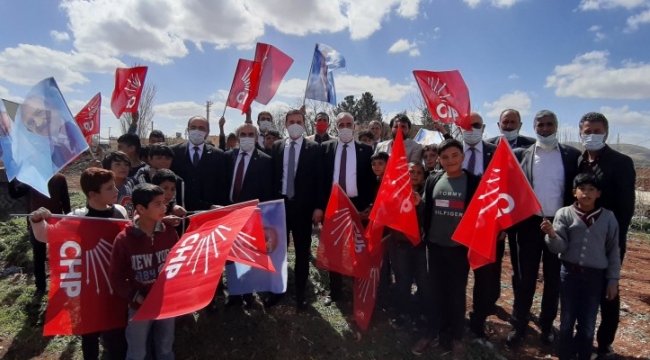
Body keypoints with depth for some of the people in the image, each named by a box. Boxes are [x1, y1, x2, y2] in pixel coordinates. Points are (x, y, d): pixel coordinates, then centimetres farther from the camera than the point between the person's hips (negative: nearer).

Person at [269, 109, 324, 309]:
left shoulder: (313, 148, 0)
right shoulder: (277, 147, 8)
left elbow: (318, 178, -3)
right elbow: (272, 176, 7)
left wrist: (318, 206, -9)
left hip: (303, 205, -2)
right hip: (280, 204, 3)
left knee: (302, 251, 8)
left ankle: (300, 293, 20)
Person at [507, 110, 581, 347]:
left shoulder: (572, 155, 1)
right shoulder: (524, 155, 0)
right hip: (530, 224, 0)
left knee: (554, 279, 13)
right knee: (524, 278, 8)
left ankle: (547, 325, 30)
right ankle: (519, 326, 21)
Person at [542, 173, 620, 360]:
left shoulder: (608, 217, 1)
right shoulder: (564, 214, -4)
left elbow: (613, 251, 6)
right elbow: (560, 247, -7)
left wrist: (613, 280, 5)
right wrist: (552, 234, -28)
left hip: (595, 276, 1)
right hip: (569, 274, -1)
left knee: (588, 325, 10)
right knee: (567, 321, 11)